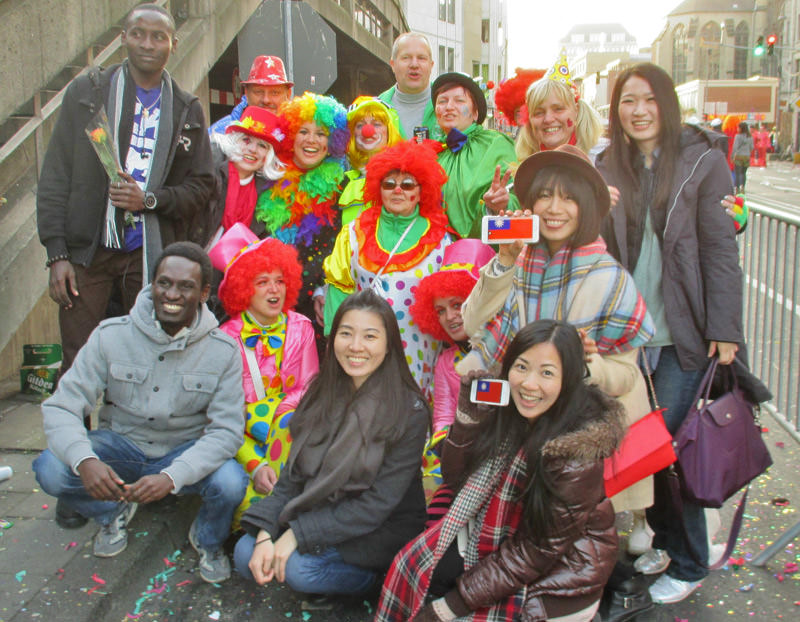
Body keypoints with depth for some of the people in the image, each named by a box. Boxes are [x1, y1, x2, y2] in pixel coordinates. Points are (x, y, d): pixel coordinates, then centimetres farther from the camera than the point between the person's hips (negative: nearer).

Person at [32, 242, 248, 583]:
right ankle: (114, 512, 11)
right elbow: (61, 407, -14)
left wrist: (171, 476, -34)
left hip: (186, 452, -1)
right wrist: (85, 460, -36)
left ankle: (208, 540, 8)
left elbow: (227, 429, -18)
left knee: (231, 483, -32)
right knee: (50, 469, -25)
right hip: (122, 444, 2)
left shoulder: (222, 350, -14)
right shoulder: (111, 335, -12)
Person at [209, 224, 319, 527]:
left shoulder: (300, 328, 2)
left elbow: (309, 389, 3)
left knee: (290, 423, -34)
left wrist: (273, 418, -17)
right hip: (243, 434, -2)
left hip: (287, 424, 2)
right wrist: (254, 464, -23)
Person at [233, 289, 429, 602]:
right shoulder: (322, 395, -1)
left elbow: (378, 503, -20)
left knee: (298, 567, -25)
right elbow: (293, 473, 0)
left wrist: (299, 533, -21)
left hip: (383, 531, -5)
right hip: (319, 514, 5)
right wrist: (265, 534, -15)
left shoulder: (409, 411, -18)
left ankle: (372, 577, 0)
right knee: (246, 554, -13)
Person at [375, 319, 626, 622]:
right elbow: (456, 478, -5)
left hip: (557, 570, -6)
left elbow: (540, 551, -23)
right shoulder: (504, 410, -11)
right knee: (415, 565, -7)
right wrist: (468, 413, -23)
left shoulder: (577, 453, -28)